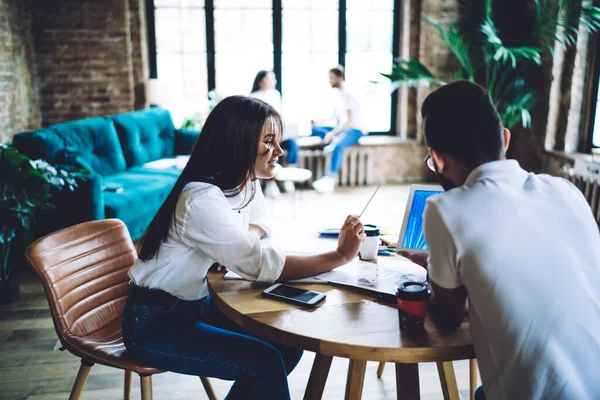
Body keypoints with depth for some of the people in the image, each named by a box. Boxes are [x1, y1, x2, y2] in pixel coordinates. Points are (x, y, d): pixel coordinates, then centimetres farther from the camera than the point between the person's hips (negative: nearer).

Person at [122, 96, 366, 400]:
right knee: (264, 362, -18)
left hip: (198, 304, 8)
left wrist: (249, 233, -19)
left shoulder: (247, 186, 0)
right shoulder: (202, 200, -28)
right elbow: (267, 266, -30)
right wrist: (341, 256, -26)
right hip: (156, 323, -8)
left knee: (289, 343, 0)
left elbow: (265, 245, 1)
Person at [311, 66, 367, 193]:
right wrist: (319, 121, 8)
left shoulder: (348, 94, -16)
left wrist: (332, 133, -25)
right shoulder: (337, 92, 10)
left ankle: (331, 178, -41)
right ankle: (333, 140, -20)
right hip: (342, 128, 9)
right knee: (314, 128, -1)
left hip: (355, 129, -9)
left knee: (338, 144, -39)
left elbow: (350, 120, -21)